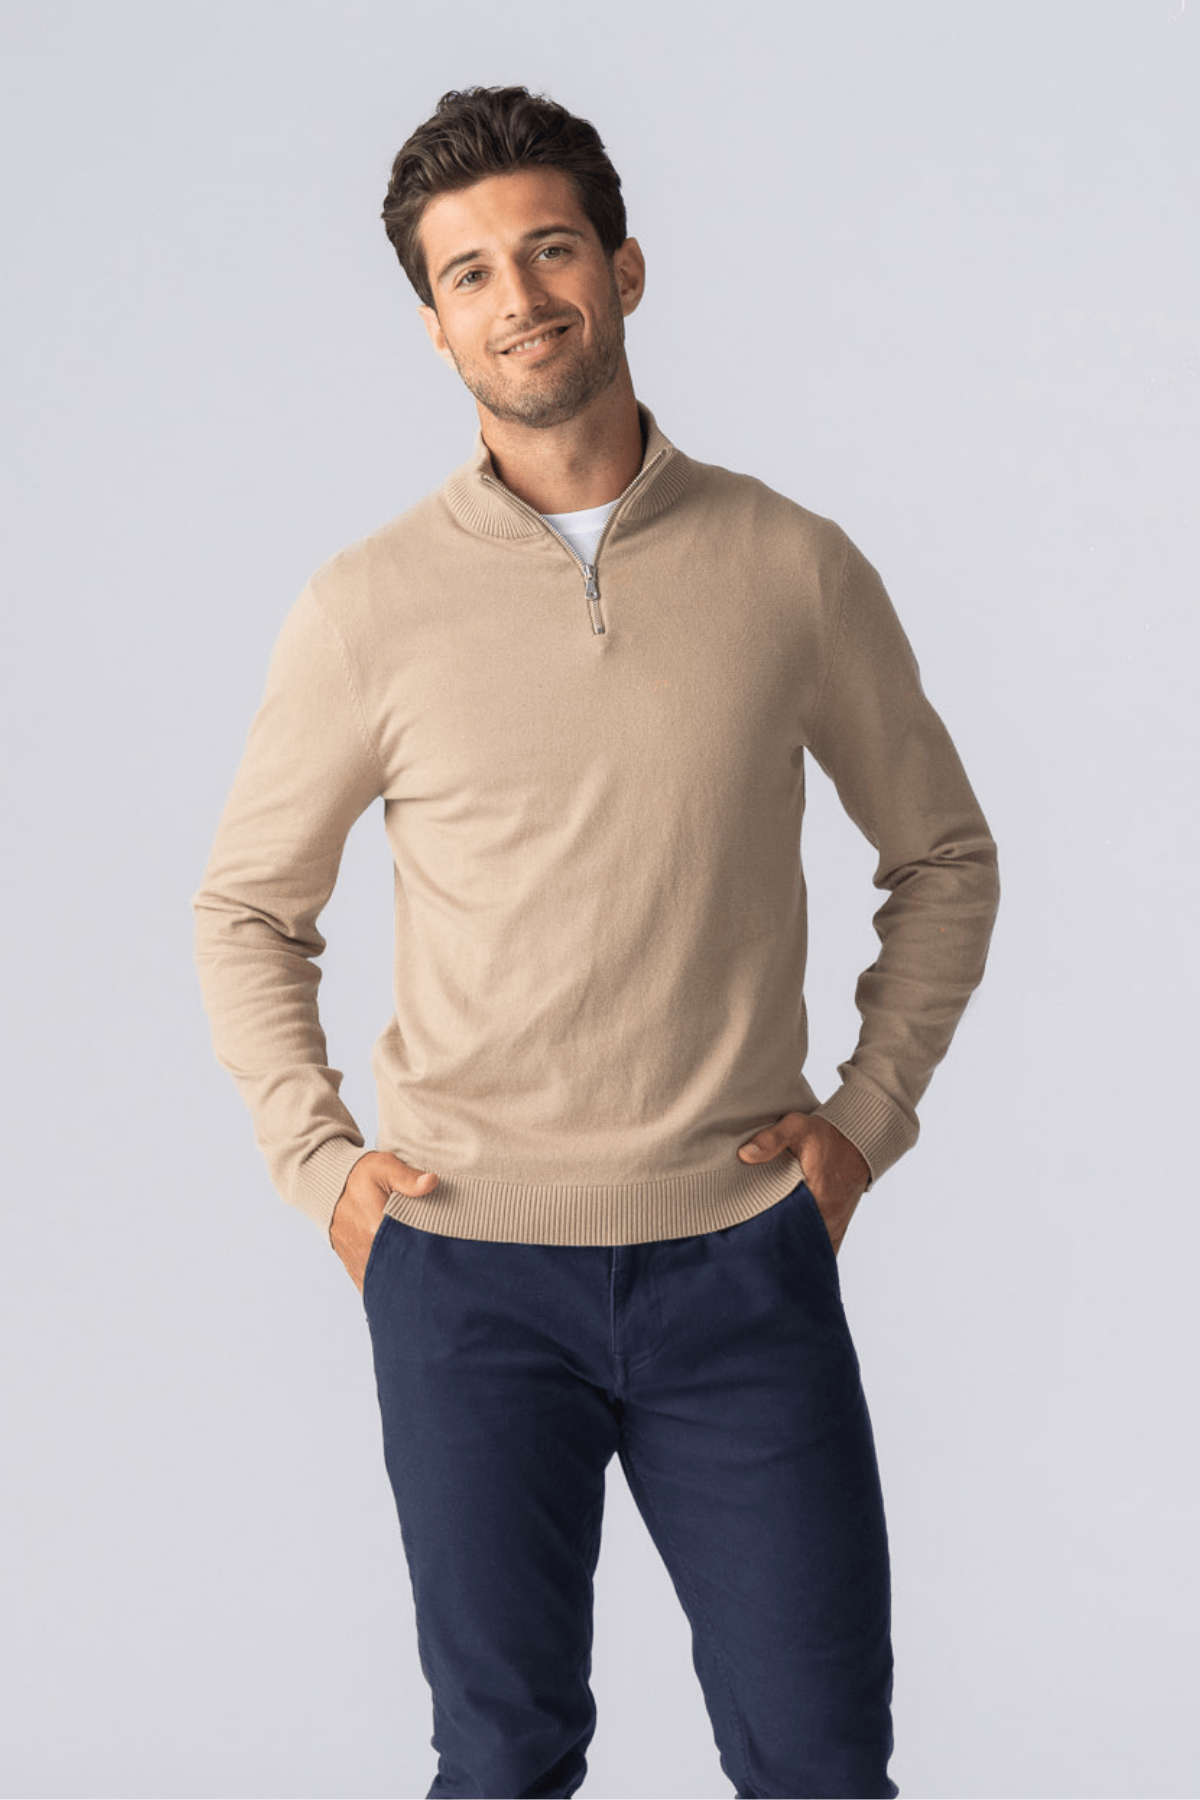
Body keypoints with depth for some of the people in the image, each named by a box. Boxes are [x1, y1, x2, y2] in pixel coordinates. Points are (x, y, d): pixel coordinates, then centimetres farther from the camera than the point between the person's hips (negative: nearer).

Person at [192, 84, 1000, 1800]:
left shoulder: (795, 567, 0)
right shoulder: (367, 606, -1)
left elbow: (945, 852, 13)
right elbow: (247, 903, 11)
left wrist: (871, 1109, 3)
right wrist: (316, 1159, 1)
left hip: (744, 1255, 1)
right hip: (466, 1264, 0)